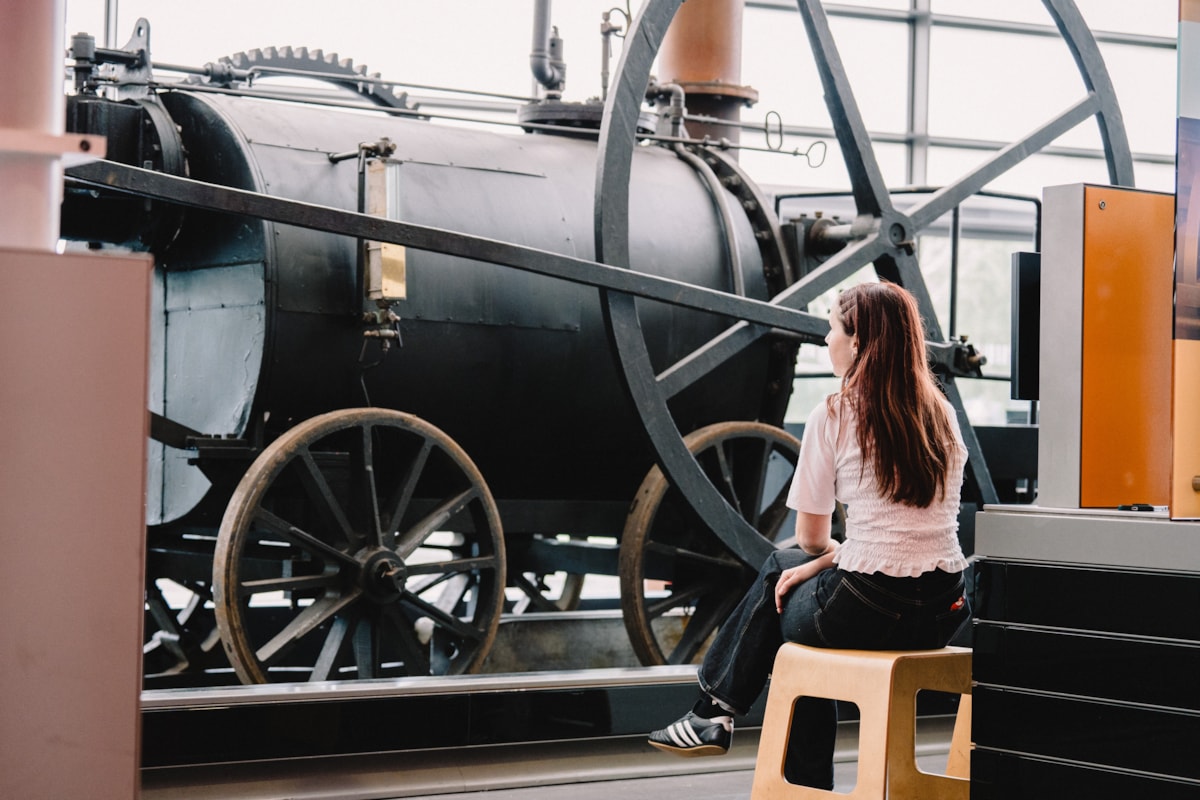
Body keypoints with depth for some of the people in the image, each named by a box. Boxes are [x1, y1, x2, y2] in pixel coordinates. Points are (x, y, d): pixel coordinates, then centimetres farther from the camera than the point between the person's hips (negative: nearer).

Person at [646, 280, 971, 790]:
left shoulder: (834, 416, -6)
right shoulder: (941, 414, 11)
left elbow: (811, 536, 0)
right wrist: (827, 561, 13)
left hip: (869, 613, -6)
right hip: (941, 615, 6)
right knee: (784, 568, 27)